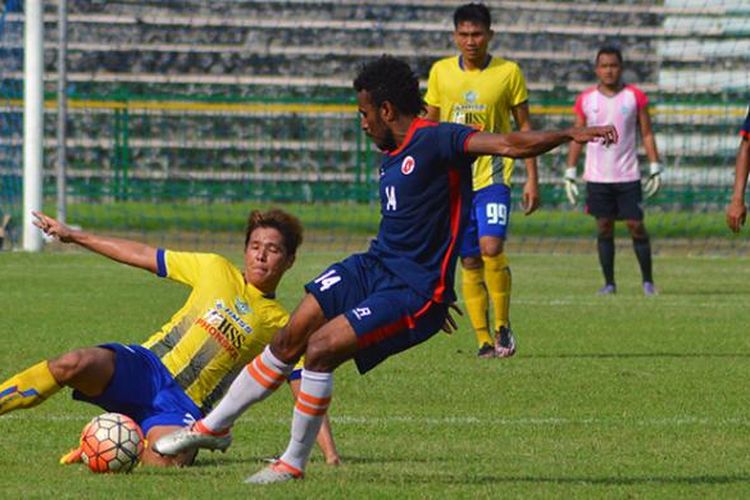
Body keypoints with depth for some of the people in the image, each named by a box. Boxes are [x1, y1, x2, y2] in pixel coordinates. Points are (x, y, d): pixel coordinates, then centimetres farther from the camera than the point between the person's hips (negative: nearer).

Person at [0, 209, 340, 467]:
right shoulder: (216, 270, 12)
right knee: (76, 364, -32)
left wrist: (331, 455, -6)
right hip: (145, 367, 1)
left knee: (165, 464, -33)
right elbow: (144, 256, 17)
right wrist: (72, 235, 17)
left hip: (183, 406, -1)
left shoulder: (282, 327, 8)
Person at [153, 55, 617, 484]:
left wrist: (570, 134, -41)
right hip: (374, 267, 9)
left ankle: (295, 463, -2)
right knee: (289, 340, 6)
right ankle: (213, 427, 23)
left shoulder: (435, 141, -17)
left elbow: (509, 144, -28)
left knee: (321, 348, -19)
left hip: (415, 291, -9)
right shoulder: (392, 155, 13)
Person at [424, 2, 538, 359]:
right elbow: (430, 126, 14)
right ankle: (484, 340, 7)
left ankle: (503, 326, -5)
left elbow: (524, 127, 5)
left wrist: (532, 178, 0)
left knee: (491, 247, -21)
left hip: (493, 174, -3)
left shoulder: (508, 72, -1)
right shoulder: (441, 72, 6)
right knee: (470, 262, 2)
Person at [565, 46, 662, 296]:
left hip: (628, 176, -1)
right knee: (604, 227, 2)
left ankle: (647, 280, 7)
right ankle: (609, 282, 9)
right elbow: (576, 137, 8)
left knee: (636, 226, -4)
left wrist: (655, 169, -2)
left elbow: (647, 134, 4)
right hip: (597, 178, 1)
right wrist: (570, 173, 3)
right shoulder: (586, 99, 4)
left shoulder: (635, 97, 1)